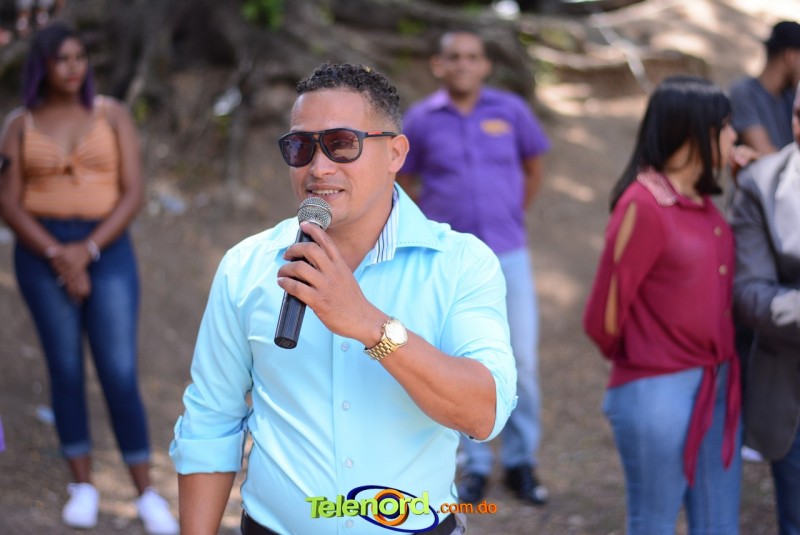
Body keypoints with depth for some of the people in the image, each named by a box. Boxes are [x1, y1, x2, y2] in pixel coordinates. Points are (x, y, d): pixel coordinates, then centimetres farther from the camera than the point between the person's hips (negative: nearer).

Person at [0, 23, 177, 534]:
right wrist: (58, 257, -16)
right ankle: (83, 486, 18)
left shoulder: (114, 115, 0)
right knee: (66, 369, 4)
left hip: (107, 252, 0)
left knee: (120, 375, -5)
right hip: (42, 253, 1)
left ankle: (147, 493, 5)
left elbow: (134, 194, -6)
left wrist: (87, 250, -17)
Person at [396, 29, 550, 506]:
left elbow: (535, 166, 16)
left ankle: (521, 461, 16)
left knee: (521, 361, 1)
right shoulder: (422, 120, -1)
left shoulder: (511, 110, 0)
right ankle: (475, 464, 16)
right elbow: (403, 184, 12)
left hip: (508, 256, 1)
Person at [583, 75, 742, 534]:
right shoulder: (643, 205, -17)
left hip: (718, 387, 7)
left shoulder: (702, 200, 7)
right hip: (659, 393, -7)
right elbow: (605, 315, -11)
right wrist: (638, 359, 5)